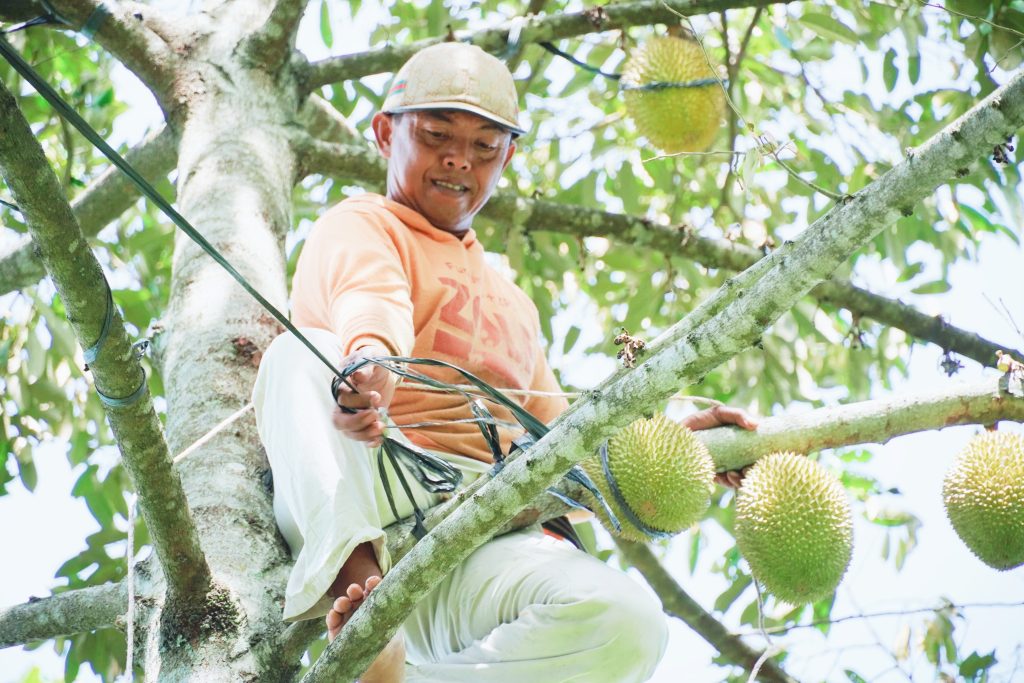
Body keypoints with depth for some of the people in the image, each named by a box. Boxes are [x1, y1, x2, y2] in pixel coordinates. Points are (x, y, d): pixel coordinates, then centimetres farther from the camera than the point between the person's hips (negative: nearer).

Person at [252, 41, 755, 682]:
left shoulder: (513, 303, 34)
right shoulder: (362, 226, 12)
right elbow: (369, 298, -14)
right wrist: (370, 362, -38)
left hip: (488, 539, 5)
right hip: (361, 508, -5)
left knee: (626, 620, -27)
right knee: (300, 350, -32)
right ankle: (354, 567, -48)